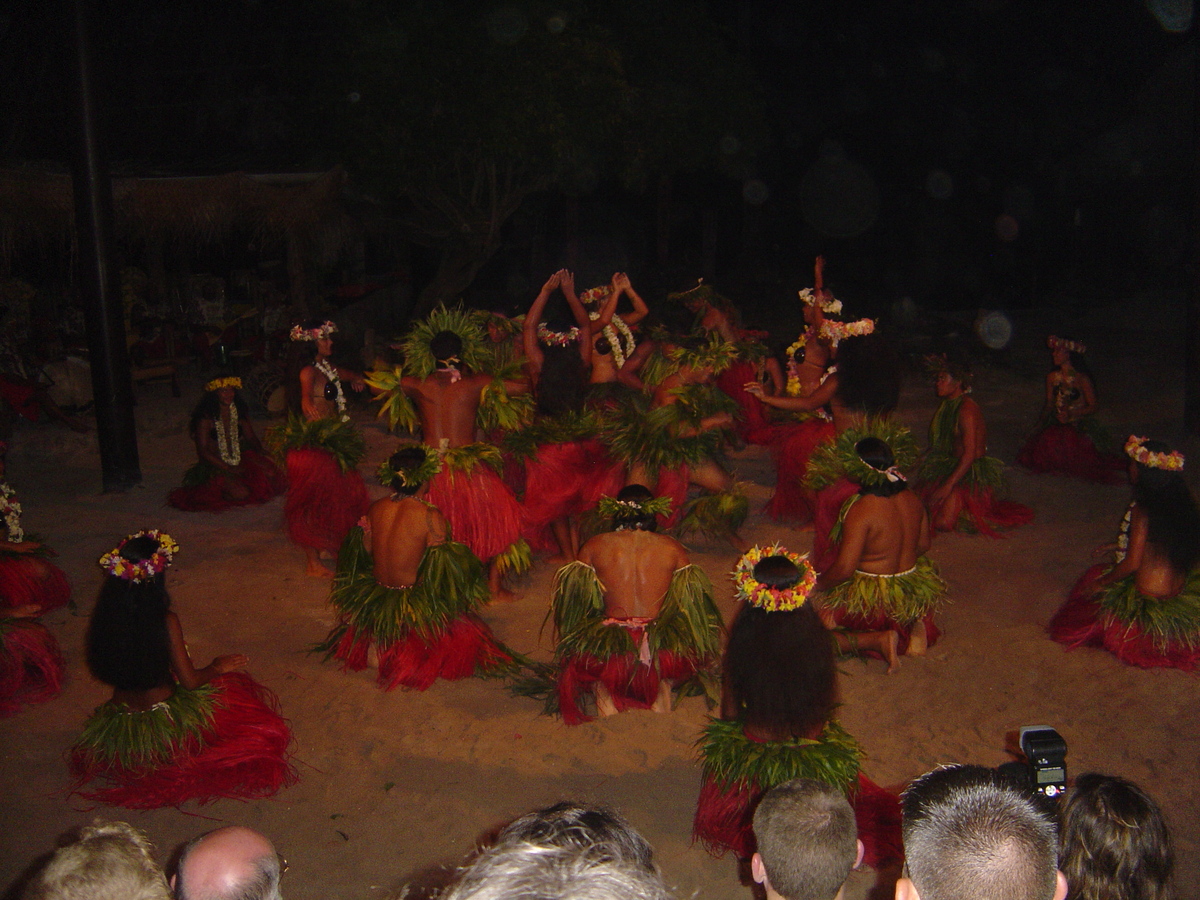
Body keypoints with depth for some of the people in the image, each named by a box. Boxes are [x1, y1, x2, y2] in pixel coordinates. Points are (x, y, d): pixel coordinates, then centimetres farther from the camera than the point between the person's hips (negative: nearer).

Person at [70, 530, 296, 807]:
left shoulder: (104, 618, -11)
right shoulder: (165, 622, -24)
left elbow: (103, 670, 5)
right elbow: (190, 680, -17)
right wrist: (217, 667, 5)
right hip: (163, 723, -6)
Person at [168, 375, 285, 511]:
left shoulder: (239, 412, 6)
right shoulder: (206, 417, -12)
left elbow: (251, 437, 13)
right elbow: (202, 451, -13)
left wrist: (261, 453, -9)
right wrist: (229, 468, -18)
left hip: (240, 460, 6)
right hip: (216, 464, -6)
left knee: (269, 473, -18)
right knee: (241, 493, -29)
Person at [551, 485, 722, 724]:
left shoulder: (594, 547, 5)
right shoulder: (672, 548, 6)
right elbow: (687, 602, 10)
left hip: (610, 652, -1)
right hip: (664, 651, 1)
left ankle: (603, 689, 6)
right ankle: (663, 687, 11)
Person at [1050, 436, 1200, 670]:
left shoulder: (1143, 510, -23)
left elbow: (1132, 563, -21)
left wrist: (1102, 582, -4)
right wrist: (1121, 545, 24)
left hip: (1149, 597, -7)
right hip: (1181, 588, 7)